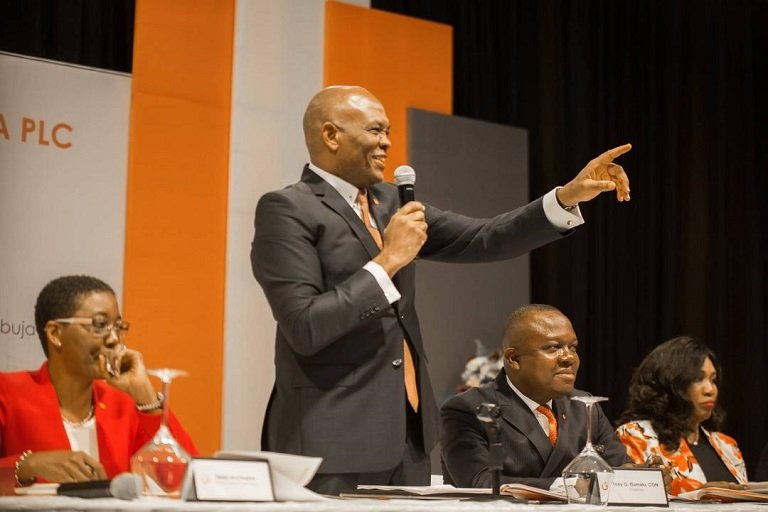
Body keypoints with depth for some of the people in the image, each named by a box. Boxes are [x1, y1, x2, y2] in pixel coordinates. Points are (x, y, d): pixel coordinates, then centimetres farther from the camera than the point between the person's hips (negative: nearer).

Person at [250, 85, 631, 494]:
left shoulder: (388, 202, 13)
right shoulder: (287, 210, -10)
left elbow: (481, 240, 7)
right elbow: (305, 327, -19)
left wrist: (570, 196, -2)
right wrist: (388, 261, -17)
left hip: (407, 432, 7)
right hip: (334, 438, -7)